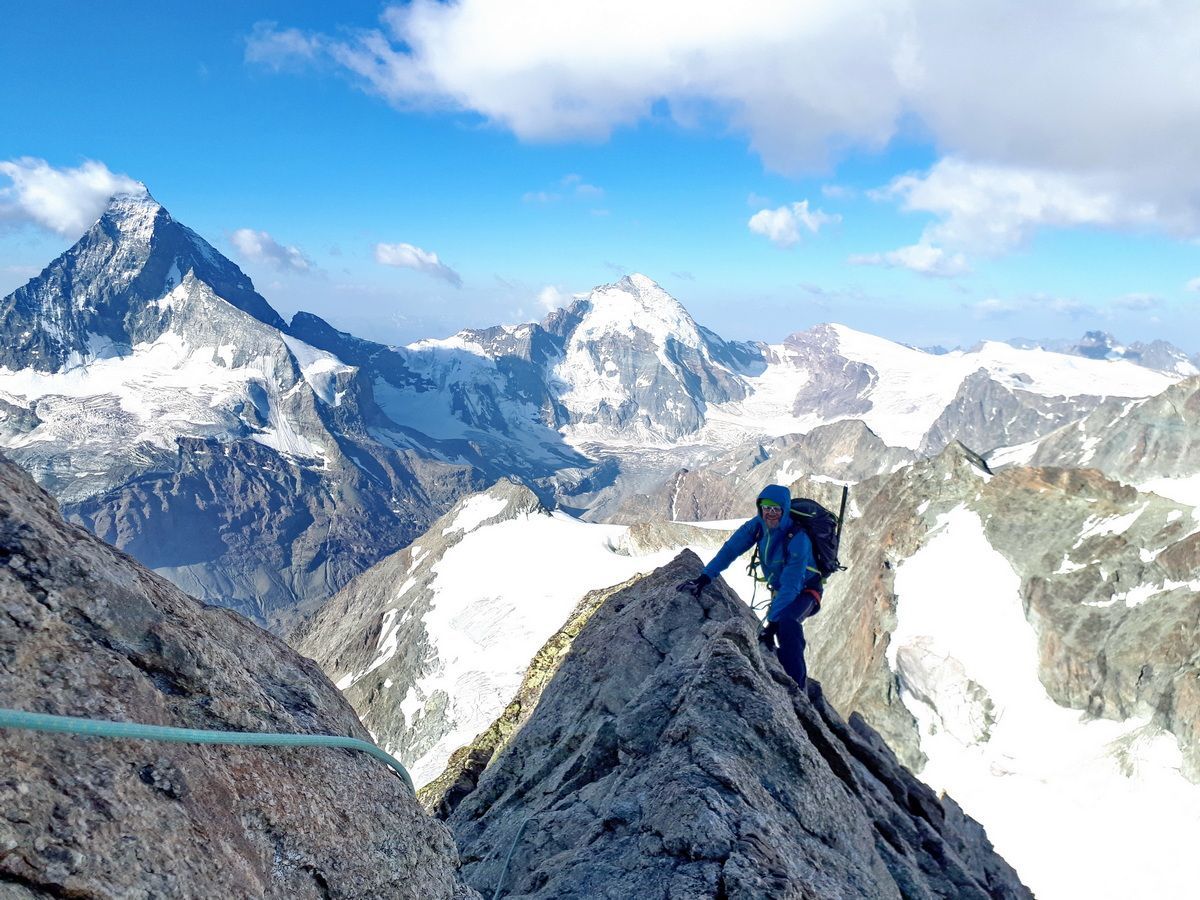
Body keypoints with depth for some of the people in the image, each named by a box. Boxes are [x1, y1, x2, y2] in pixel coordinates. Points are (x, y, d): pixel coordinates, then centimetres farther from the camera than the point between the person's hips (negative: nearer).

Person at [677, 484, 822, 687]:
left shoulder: (798, 538, -33)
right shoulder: (758, 525, -14)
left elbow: (791, 584, -37)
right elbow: (731, 549, -15)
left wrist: (772, 622, -41)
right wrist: (705, 577, -26)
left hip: (804, 591, -7)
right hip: (779, 590, 7)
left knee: (786, 623, -35)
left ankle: (796, 687, -34)